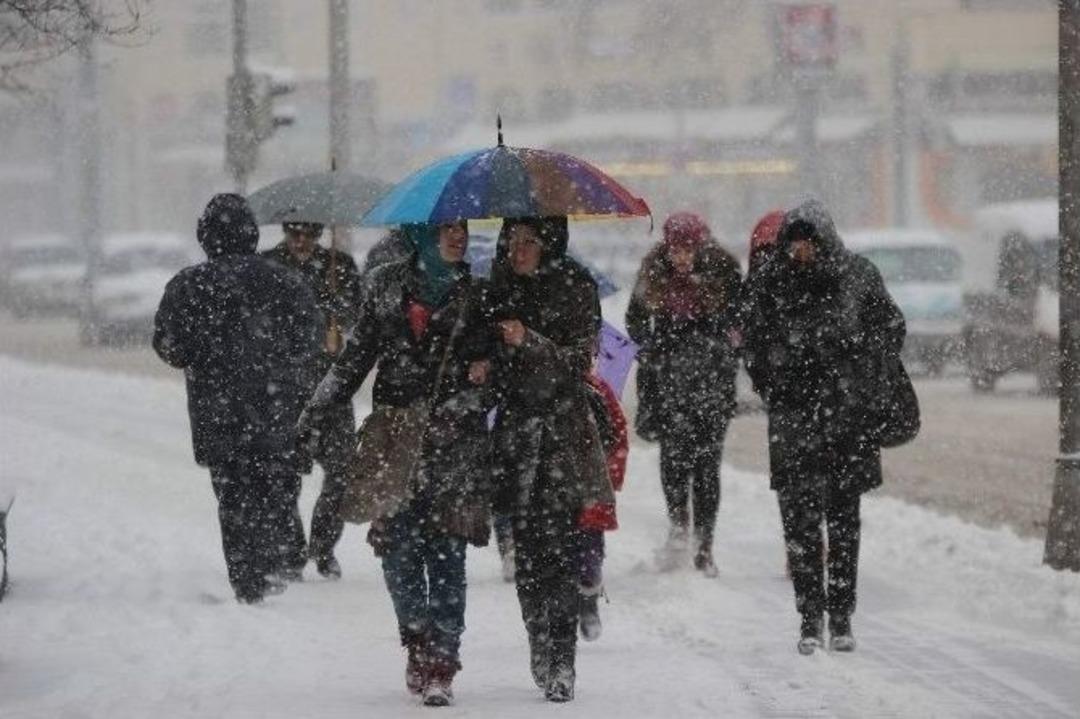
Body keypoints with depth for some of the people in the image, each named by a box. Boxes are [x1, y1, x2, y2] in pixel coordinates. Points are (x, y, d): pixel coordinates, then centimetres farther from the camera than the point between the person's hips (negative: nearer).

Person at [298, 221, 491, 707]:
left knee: (445, 551, -7)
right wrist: (314, 414, 11)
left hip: (456, 443, -1)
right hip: (395, 441, 1)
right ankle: (419, 638, 15)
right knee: (397, 547, -6)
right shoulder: (387, 285, 9)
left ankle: (440, 663, -3)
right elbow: (356, 356, 14)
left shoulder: (478, 292, 6)